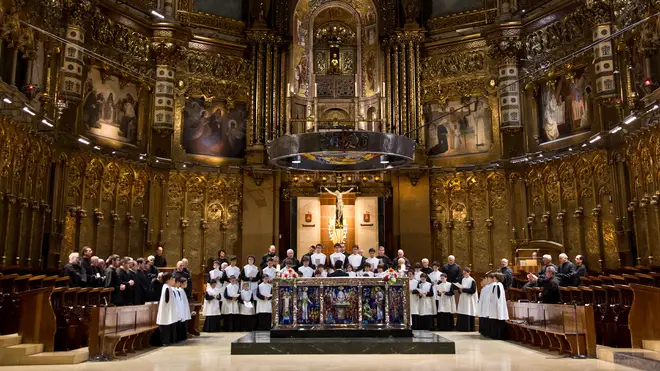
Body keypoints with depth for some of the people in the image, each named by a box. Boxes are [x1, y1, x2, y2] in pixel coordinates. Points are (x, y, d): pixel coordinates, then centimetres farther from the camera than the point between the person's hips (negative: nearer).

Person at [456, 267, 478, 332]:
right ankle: (462, 327, 12)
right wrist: (461, 290, -4)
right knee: (461, 314, 5)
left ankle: (468, 328, 2)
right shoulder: (463, 280, 12)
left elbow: (473, 290, -16)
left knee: (468, 314, -6)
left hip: (469, 299, -7)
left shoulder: (472, 281, -10)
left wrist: (464, 289, -19)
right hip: (463, 299, 7)